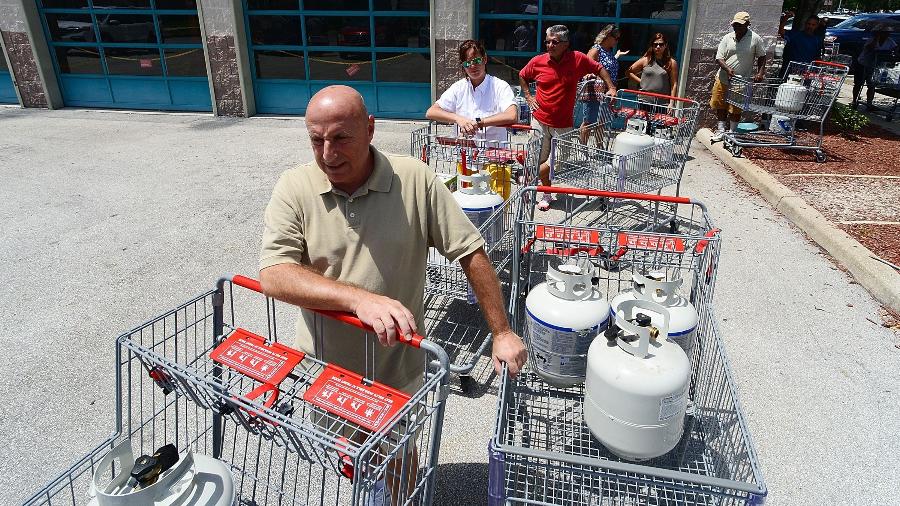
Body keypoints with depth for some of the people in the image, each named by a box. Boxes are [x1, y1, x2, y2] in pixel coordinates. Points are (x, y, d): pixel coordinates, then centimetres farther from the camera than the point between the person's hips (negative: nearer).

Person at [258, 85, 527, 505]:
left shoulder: (414, 180, -15)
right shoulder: (294, 188, -13)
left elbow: (471, 253, -10)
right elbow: (273, 276, -22)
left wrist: (501, 332, -11)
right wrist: (360, 299, -35)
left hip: (396, 369, -2)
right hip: (325, 366, 2)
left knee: (398, 458, 21)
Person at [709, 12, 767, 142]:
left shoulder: (755, 39, -4)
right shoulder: (727, 38, 1)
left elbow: (762, 57, 4)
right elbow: (719, 58, -3)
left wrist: (760, 73, -10)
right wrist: (727, 69, -20)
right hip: (723, 79, 3)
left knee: (736, 109, 4)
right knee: (720, 106, 9)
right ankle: (721, 130, 24)